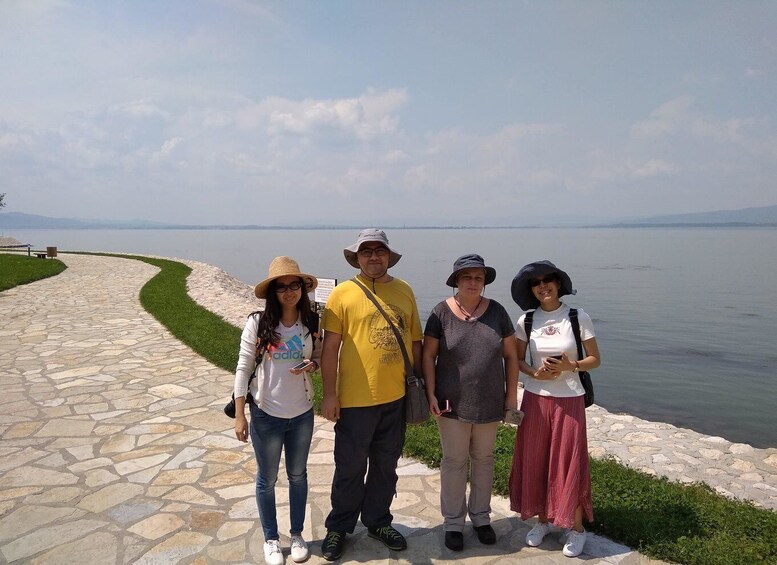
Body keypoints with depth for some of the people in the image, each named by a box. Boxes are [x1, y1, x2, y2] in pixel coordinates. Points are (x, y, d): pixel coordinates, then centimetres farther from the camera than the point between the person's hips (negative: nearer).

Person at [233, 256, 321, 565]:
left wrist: (312, 364, -15)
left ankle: (297, 534, 39)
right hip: (266, 414, -2)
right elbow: (243, 369, -10)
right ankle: (271, 539, 35)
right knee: (267, 479, 14)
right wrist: (239, 416, -10)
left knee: (298, 475, 19)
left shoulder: (312, 322, -6)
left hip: (302, 413, 3)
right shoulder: (258, 323, -14)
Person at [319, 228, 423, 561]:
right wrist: (329, 394, -10)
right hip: (355, 399, -3)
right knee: (350, 468, 11)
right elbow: (330, 347, -7)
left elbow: (415, 341, 10)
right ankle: (338, 528, 31)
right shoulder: (343, 293, -6)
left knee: (386, 466, 18)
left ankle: (378, 522, 38)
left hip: (396, 397, 4)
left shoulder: (404, 291, 5)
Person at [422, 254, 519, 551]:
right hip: (453, 403, -2)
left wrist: (512, 393, 2)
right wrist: (430, 394, -10)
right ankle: (453, 522, 27)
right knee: (454, 462, 9)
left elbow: (510, 355, 3)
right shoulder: (442, 312, -8)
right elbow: (428, 355, -5)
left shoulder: (497, 312, -3)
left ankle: (481, 517, 36)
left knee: (484, 460, 17)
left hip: (489, 402, 2)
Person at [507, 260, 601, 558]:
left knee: (569, 464, 3)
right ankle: (542, 521, 30)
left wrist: (572, 366, -19)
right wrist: (535, 373, -12)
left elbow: (594, 359, 0)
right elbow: (517, 360, 7)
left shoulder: (578, 317, -7)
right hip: (535, 398, 3)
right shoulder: (526, 321, -1)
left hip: (569, 400, -2)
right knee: (535, 462, 9)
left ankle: (576, 529, 22)